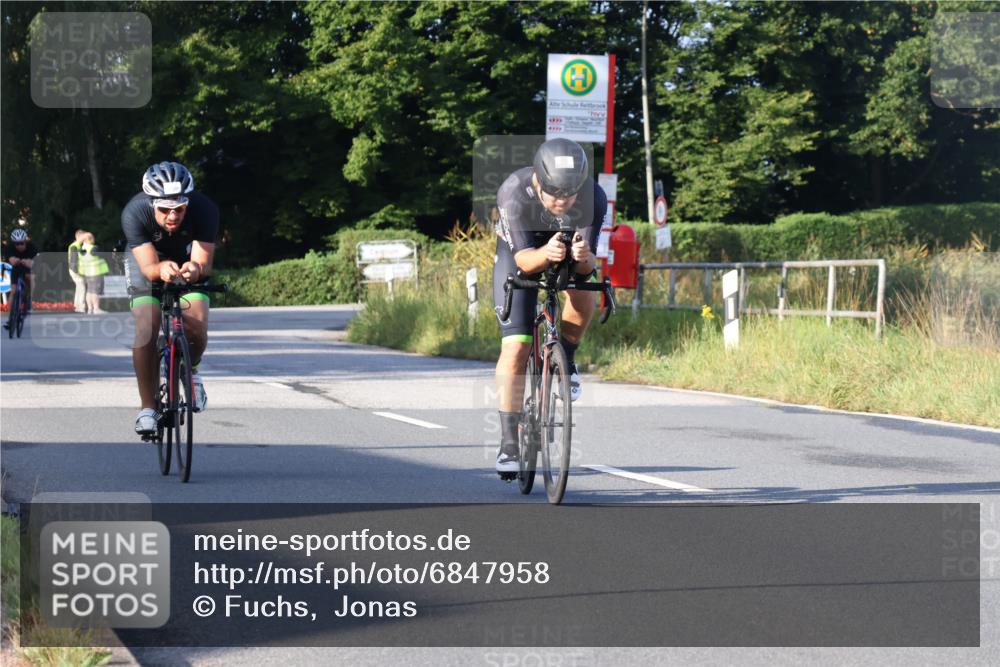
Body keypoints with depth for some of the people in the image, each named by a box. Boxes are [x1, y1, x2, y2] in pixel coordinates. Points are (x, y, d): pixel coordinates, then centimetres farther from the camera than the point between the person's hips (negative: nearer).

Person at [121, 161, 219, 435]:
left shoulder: (204, 209, -33)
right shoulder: (135, 212, -35)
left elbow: (204, 263, -36)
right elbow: (148, 266, -38)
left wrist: (195, 268, -59)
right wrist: (161, 269, -61)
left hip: (188, 260, 1)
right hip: (148, 261, -1)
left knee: (197, 328, -20)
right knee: (146, 329, -21)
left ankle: (190, 370, 14)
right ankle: (148, 407, -8)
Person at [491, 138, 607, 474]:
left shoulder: (593, 198, -33)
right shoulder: (514, 192, -37)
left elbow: (589, 265, -33)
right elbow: (523, 258, -37)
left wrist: (584, 257, -56)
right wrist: (545, 254, -59)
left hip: (571, 246, 1)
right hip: (520, 250, -1)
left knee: (583, 299, -31)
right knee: (516, 348, -11)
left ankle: (564, 363, -1)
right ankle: (509, 443, -4)